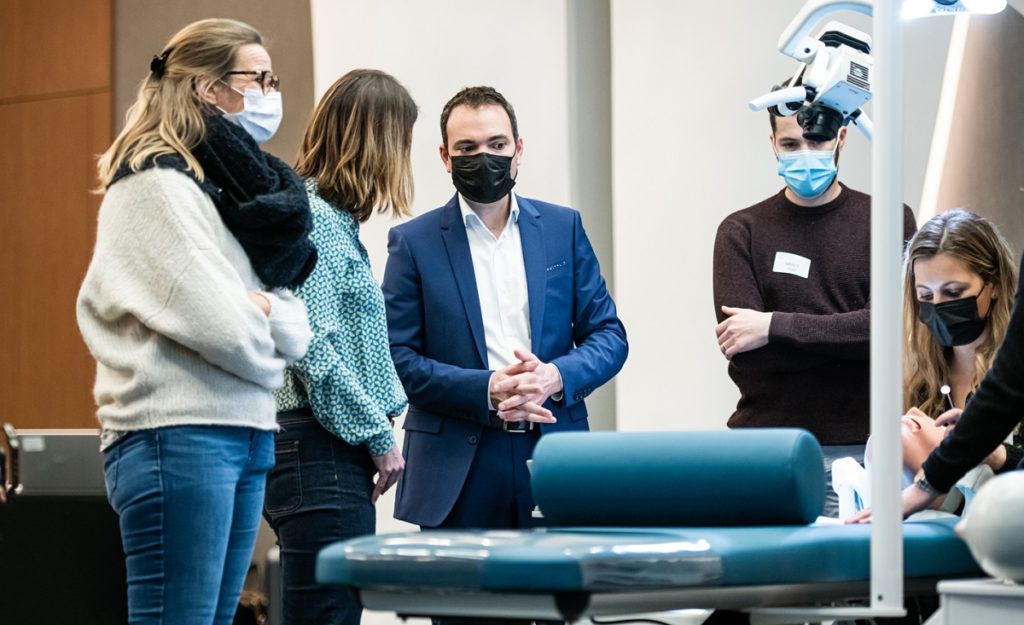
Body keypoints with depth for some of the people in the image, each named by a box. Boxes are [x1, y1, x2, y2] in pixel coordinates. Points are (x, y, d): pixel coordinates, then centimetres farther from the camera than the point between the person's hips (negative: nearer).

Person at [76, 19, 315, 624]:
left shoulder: (237, 184, 19)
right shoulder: (156, 183, -8)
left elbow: (297, 331, 14)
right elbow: (219, 325, -16)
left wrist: (261, 307, -6)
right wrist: (266, 349, 3)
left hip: (246, 436, 9)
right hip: (181, 435, -9)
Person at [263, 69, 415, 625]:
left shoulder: (332, 219, 19)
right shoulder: (314, 220, -13)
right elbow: (314, 352, -19)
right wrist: (379, 436, -14)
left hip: (329, 454, 11)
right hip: (321, 454, -11)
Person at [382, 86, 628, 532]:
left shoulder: (563, 228, 11)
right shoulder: (414, 242, 3)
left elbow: (608, 336, 10)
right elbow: (398, 358, -2)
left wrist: (556, 377, -11)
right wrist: (487, 391, -15)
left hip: (554, 459, 2)